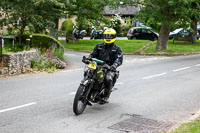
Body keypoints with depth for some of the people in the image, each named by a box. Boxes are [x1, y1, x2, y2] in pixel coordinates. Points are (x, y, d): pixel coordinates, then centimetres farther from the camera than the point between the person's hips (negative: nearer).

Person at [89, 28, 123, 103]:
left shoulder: (117, 48, 6)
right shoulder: (99, 46, 18)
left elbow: (119, 59, -7)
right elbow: (93, 54, 18)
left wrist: (114, 65, -28)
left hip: (110, 68, -3)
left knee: (108, 79, -33)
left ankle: (106, 96, -17)